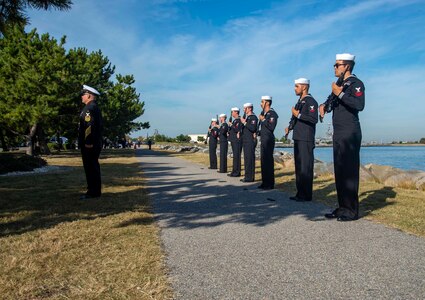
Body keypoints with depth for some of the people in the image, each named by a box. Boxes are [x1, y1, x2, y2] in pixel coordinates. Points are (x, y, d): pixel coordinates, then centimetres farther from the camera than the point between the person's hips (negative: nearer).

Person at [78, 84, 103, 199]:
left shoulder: (89, 108, -13)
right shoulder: (95, 107, 19)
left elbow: (90, 126, -23)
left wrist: (88, 142, -25)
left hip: (89, 144, -11)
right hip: (94, 144, 11)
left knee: (90, 167, -7)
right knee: (93, 167, 13)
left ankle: (93, 192, -4)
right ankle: (95, 191, 19)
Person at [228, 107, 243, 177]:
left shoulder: (239, 120, -12)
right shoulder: (234, 120, 18)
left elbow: (237, 130, -23)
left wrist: (231, 125, -15)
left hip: (237, 141, -10)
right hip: (234, 141, 10)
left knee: (236, 156, -8)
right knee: (235, 156, 12)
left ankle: (237, 172, -5)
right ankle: (234, 171, 18)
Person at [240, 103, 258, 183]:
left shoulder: (253, 117, -9)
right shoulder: (246, 116, 19)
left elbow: (253, 128, -23)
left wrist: (245, 123, -18)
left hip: (250, 141, -10)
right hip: (246, 141, 10)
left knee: (250, 159, -9)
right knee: (246, 159, 11)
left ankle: (250, 177, -6)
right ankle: (247, 176, 17)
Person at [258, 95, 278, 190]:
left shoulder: (272, 113, -11)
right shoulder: (263, 113, 16)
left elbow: (271, 127, -22)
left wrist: (263, 120, -14)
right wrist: (259, 132, 9)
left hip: (268, 140, -9)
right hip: (263, 139, 9)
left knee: (268, 160, -7)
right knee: (264, 161, 11)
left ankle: (270, 184, -1)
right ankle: (265, 182, 19)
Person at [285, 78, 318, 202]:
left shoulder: (310, 101, -9)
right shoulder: (300, 102, 19)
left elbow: (314, 119, -20)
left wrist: (298, 115, -16)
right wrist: (290, 127, 7)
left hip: (306, 140, -9)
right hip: (298, 138, 9)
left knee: (306, 167, -6)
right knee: (298, 167, 12)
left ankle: (307, 195, 1)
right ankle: (300, 193, 20)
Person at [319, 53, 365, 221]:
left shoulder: (355, 83, -6)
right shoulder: (339, 84, 20)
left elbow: (359, 105, -21)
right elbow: (331, 101, 29)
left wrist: (340, 93, -18)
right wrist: (324, 105, 7)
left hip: (350, 133, -9)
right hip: (338, 134, 9)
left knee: (349, 171, -7)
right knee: (339, 171, 9)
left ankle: (352, 210, -1)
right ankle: (342, 207, 17)